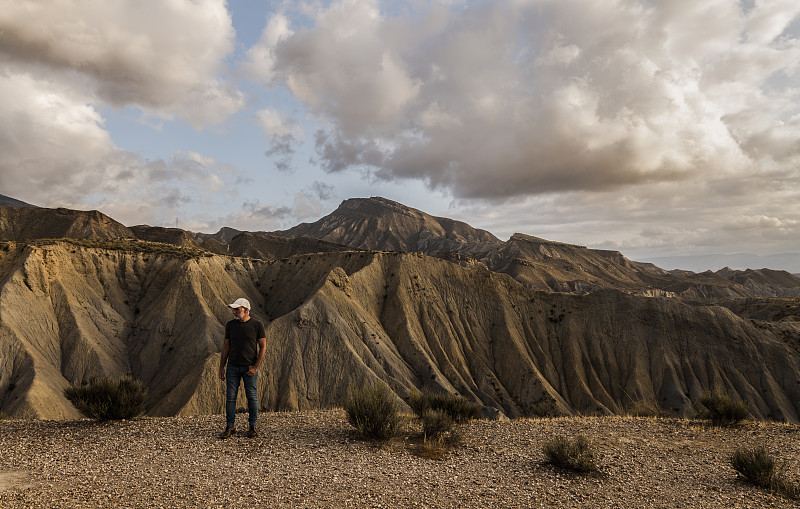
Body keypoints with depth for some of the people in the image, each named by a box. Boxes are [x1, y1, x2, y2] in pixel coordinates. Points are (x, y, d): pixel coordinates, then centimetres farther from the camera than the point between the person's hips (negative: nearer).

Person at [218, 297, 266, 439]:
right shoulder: (230, 325, 5)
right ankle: (230, 427, 15)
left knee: (252, 397, 4)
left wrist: (255, 367, -10)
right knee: (230, 397, 2)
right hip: (233, 366, 3)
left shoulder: (257, 325, -5)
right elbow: (226, 346, 11)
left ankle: (252, 427, 17)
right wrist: (221, 367, 6)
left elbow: (263, 347, -4)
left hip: (250, 367, -3)